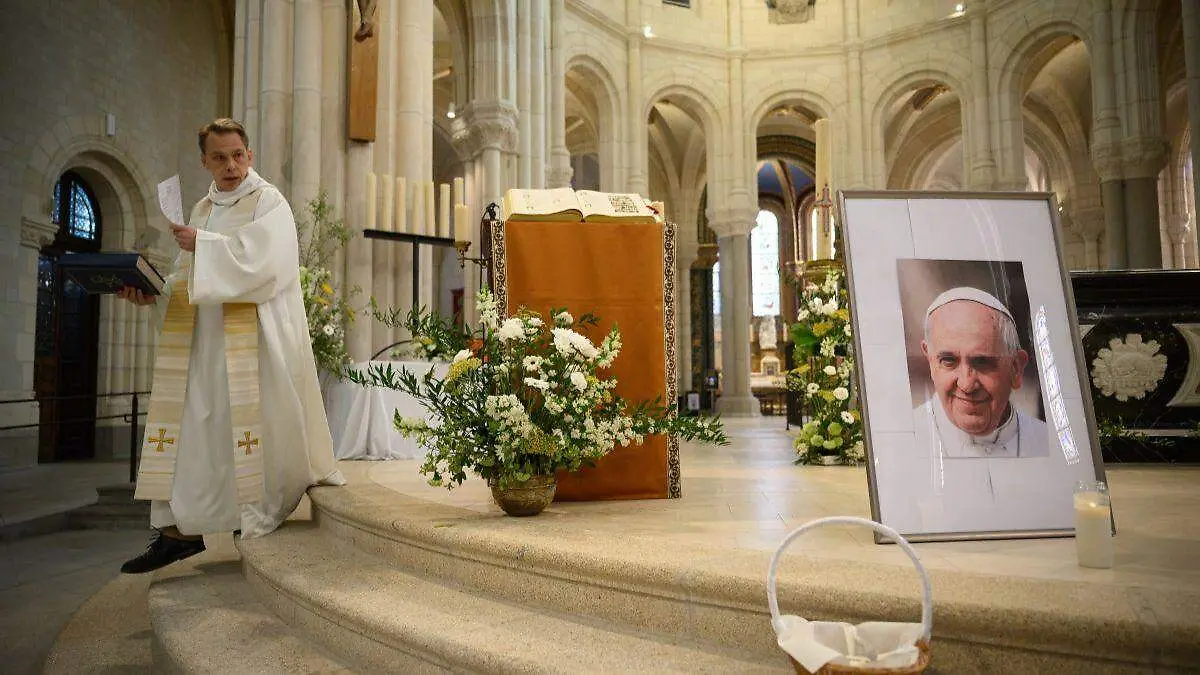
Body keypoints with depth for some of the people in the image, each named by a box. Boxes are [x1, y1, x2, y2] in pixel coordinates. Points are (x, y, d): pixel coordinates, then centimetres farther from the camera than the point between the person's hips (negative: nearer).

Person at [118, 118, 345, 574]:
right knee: (190, 423, 3)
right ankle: (182, 527, 8)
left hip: (254, 339, -7)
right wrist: (153, 292, 3)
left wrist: (202, 243, -13)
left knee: (248, 422, -6)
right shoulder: (203, 209, 19)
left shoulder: (268, 201, -1)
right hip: (204, 339, 7)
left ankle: (256, 520, 6)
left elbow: (262, 260, -16)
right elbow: (192, 278, 20)